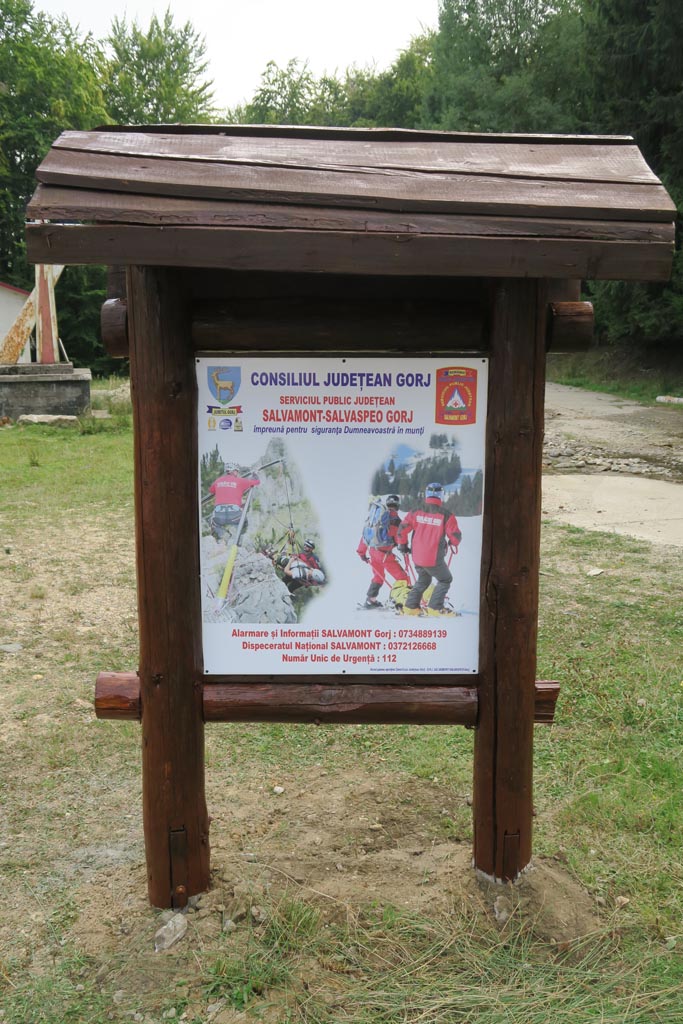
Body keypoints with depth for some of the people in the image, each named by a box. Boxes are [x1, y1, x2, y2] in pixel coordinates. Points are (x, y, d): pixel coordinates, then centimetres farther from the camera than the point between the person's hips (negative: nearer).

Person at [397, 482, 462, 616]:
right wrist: (453, 544, 16)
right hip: (435, 559, -5)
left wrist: (402, 544, 19)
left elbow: (402, 529, 1)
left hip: (417, 557, 5)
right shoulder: (446, 516, -11)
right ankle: (434, 608, 10)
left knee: (423, 580, 27)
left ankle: (410, 607, 23)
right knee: (445, 580, 17)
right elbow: (456, 536, -8)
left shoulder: (416, 512, -2)